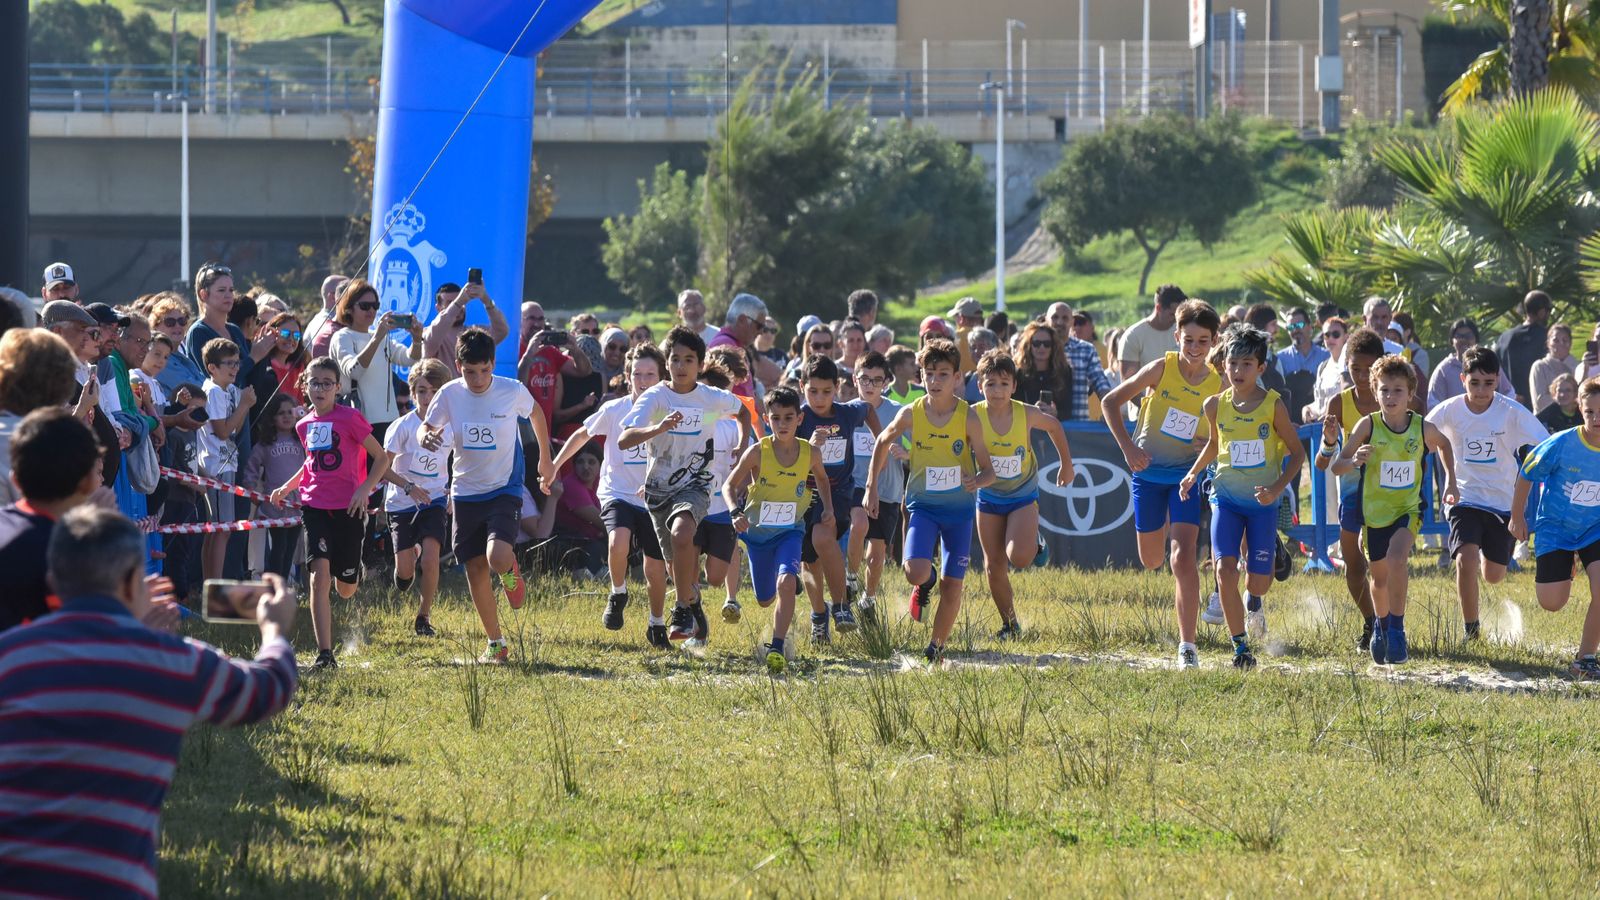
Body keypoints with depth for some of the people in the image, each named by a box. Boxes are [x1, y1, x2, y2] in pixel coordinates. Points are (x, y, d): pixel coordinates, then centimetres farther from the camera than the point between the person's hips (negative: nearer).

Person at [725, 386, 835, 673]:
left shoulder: (810, 453, -11)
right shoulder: (757, 452, -17)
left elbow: (822, 478, 13)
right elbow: (729, 485, -6)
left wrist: (828, 507, -1)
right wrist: (735, 512, -24)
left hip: (790, 531, 0)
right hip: (757, 531, 0)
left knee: (786, 583, -28)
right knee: (765, 600, 13)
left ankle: (777, 648, -21)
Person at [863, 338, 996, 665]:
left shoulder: (968, 418, -11)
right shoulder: (911, 414, -9)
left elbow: (989, 470, -7)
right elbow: (882, 442, 11)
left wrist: (977, 480, -31)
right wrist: (871, 487, 8)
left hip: (959, 507, 0)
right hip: (922, 504, 0)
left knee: (952, 586, 1)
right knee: (916, 573, -21)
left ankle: (936, 647, 21)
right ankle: (925, 583, 17)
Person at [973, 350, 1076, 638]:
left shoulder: (1026, 415, -17)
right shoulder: (973, 417, -18)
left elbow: (1054, 426, 4)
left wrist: (1066, 463, 13)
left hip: (1023, 497, -1)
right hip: (989, 498, 1)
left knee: (1019, 558, -22)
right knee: (994, 567, 4)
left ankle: (1032, 542, 14)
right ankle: (1009, 624, 23)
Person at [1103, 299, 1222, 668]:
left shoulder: (1219, 385, -8)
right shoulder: (1161, 369, -11)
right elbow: (1111, 402, -3)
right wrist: (1128, 447, -11)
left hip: (1187, 475, -1)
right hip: (1148, 472, 1)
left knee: (1183, 558, -17)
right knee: (1151, 560, 14)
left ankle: (1187, 646, -14)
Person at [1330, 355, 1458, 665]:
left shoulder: (1422, 428, -10)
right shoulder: (1369, 425, -14)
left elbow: (1443, 444, 15)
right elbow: (1335, 467, -16)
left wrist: (1450, 482, 9)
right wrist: (1353, 461, -37)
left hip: (1409, 508, -1)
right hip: (1375, 511, 1)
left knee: (1396, 558, -28)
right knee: (1380, 577, 15)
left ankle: (1397, 630, -17)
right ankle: (1382, 627, 46)